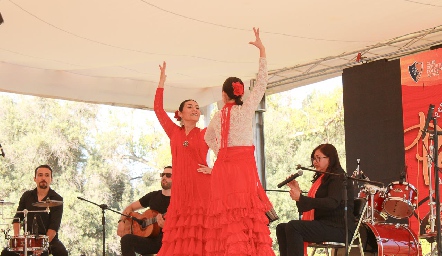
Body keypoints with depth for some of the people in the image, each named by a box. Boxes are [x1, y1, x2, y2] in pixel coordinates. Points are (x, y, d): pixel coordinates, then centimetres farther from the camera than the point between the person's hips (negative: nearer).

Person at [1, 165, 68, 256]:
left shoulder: (57, 199, -5)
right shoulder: (27, 196, 7)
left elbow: (54, 226, -14)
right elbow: (17, 218, 12)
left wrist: (43, 243, -26)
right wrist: (17, 237, -5)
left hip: (50, 239, -3)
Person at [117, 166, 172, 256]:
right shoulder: (153, 196, 16)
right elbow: (131, 207, 24)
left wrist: (164, 226, -28)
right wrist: (122, 222, 6)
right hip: (151, 240, 5)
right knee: (126, 239, -26)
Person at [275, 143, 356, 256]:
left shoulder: (339, 178, -7)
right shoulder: (321, 178, 21)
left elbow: (332, 203, -25)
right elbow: (308, 205, 17)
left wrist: (301, 198, -27)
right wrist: (297, 191, 2)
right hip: (323, 224, 10)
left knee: (293, 226, -26)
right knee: (281, 228, 0)